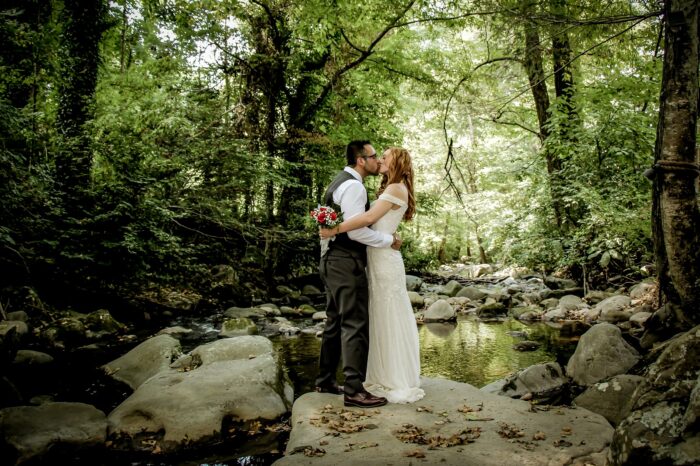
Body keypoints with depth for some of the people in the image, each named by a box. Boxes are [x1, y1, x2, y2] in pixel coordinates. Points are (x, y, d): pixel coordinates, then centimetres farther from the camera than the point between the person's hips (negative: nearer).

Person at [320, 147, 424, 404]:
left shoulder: (397, 188, -9)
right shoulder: (390, 190, 19)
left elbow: (368, 218, -20)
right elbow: (373, 221, 12)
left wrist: (334, 230, -18)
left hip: (385, 259, -9)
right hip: (377, 258, 9)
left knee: (390, 318, -2)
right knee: (380, 318, 12)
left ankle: (400, 383, 8)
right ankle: (385, 378, 21)